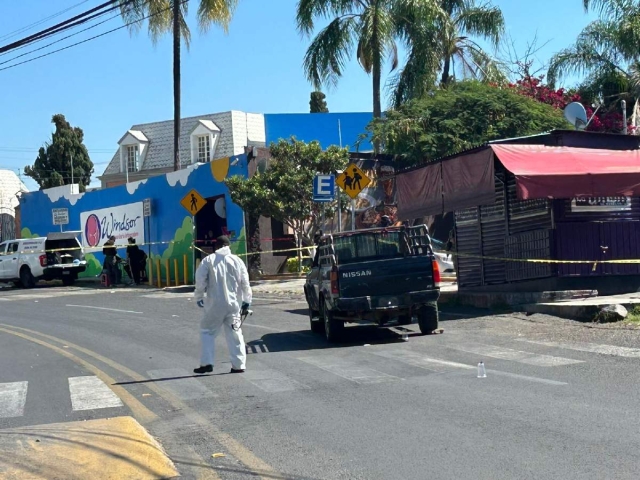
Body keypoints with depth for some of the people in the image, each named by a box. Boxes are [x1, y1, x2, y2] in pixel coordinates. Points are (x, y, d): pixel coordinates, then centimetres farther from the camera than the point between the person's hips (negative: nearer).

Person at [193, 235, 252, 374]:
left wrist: (198, 297, 8)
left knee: (207, 331, 11)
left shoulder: (208, 260, -3)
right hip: (233, 304, 2)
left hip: (215, 304, -2)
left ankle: (207, 363, 4)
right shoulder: (237, 260, 3)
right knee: (235, 334, 10)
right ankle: (239, 365, 9)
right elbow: (245, 283, 4)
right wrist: (247, 301, 14)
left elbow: (200, 280, -6)